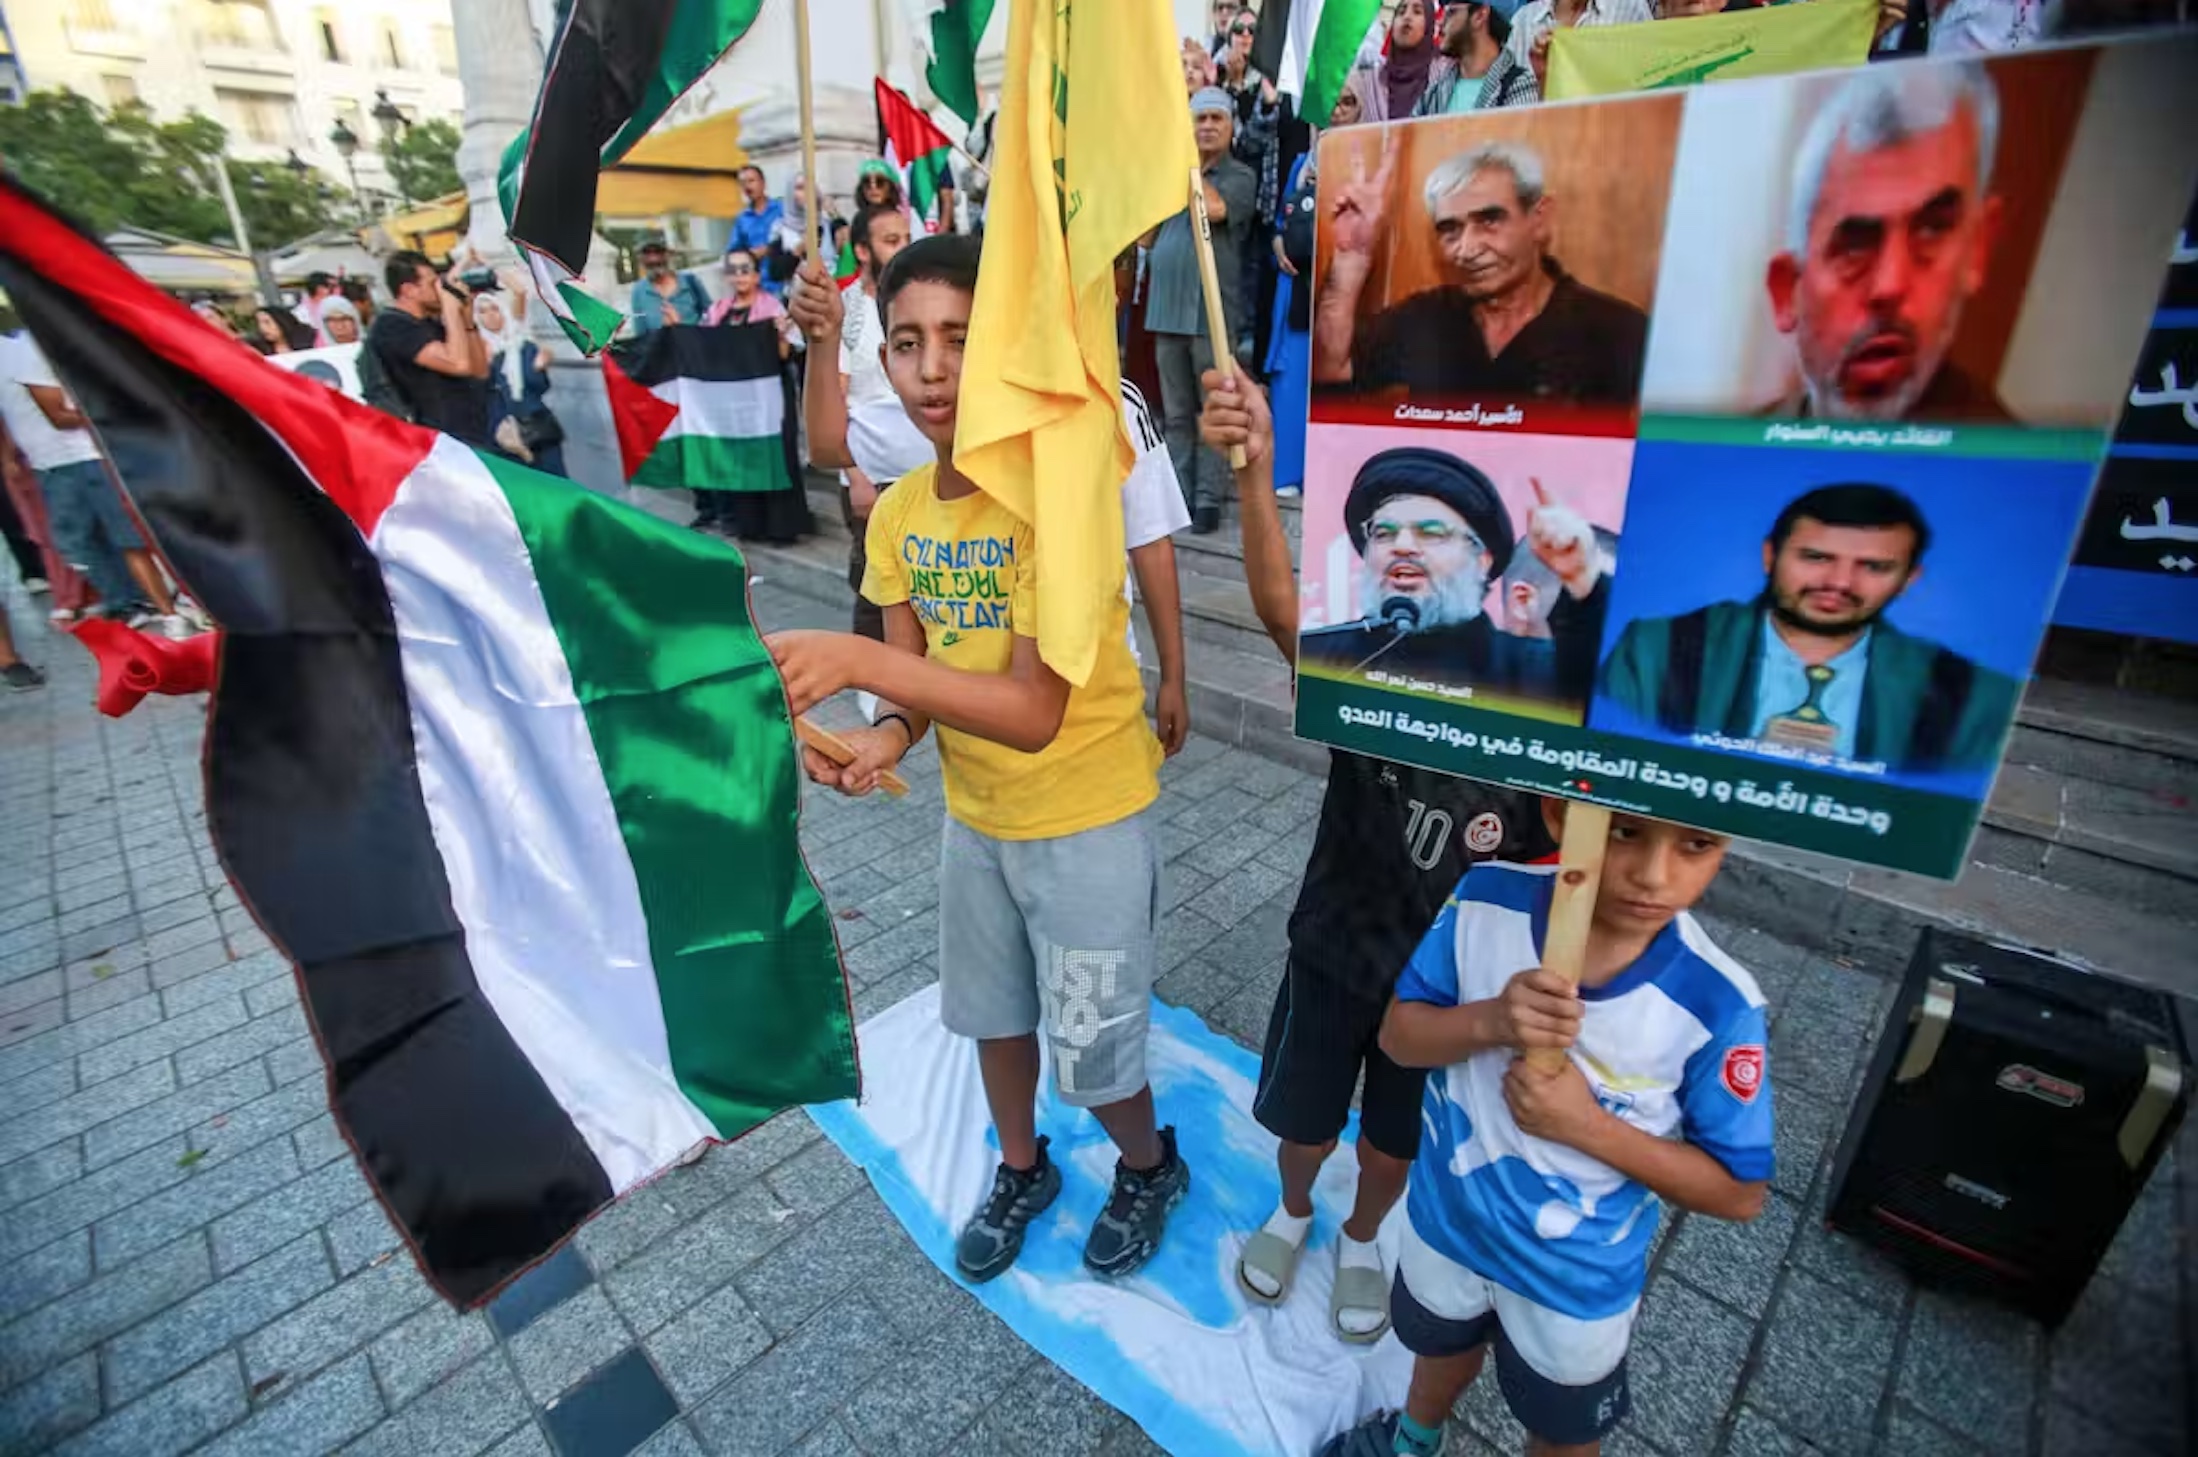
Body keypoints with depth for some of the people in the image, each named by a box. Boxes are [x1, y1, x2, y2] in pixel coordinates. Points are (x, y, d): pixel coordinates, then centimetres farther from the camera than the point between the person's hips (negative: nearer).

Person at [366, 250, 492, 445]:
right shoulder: (390, 325, -10)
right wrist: (451, 308, -10)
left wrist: (465, 314, 7)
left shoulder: (431, 322, 16)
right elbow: (459, 364, -23)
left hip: (475, 436, 8)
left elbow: (480, 371, 13)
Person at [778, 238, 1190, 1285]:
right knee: (994, 1012, 24)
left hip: (1087, 818, -6)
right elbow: (914, 671, 2)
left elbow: (1034, 714, -29)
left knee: (1088, 1047, 10)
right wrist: (882, 736, -20)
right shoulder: (897, 513, -4)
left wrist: (859, 660, -38)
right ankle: (1020, 1170, 54)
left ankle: (1150, 1168, 45)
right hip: (973, 813, 7)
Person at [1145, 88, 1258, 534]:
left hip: (1213, 310, -5)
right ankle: (1178, 493, 14)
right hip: (1167, 308, 5)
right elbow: (1145, 235, 16)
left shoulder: (1240, 176, 4)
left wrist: (1191, 165, -2)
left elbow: (1213, 209, -17)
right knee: (1176, 413, 7)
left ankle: (1208, 497, 1)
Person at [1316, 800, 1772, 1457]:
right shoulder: (1489, 898, -24)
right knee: (1442, 1342, 35)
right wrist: (1487, 1021, -35)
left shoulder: (1719, 1006, -29)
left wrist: (1587, 1126, -31)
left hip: (1578, 1277, -2)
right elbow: (1398, 1034, -14)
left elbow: (1740, 1192, -16)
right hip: (1448, 1217, 2)